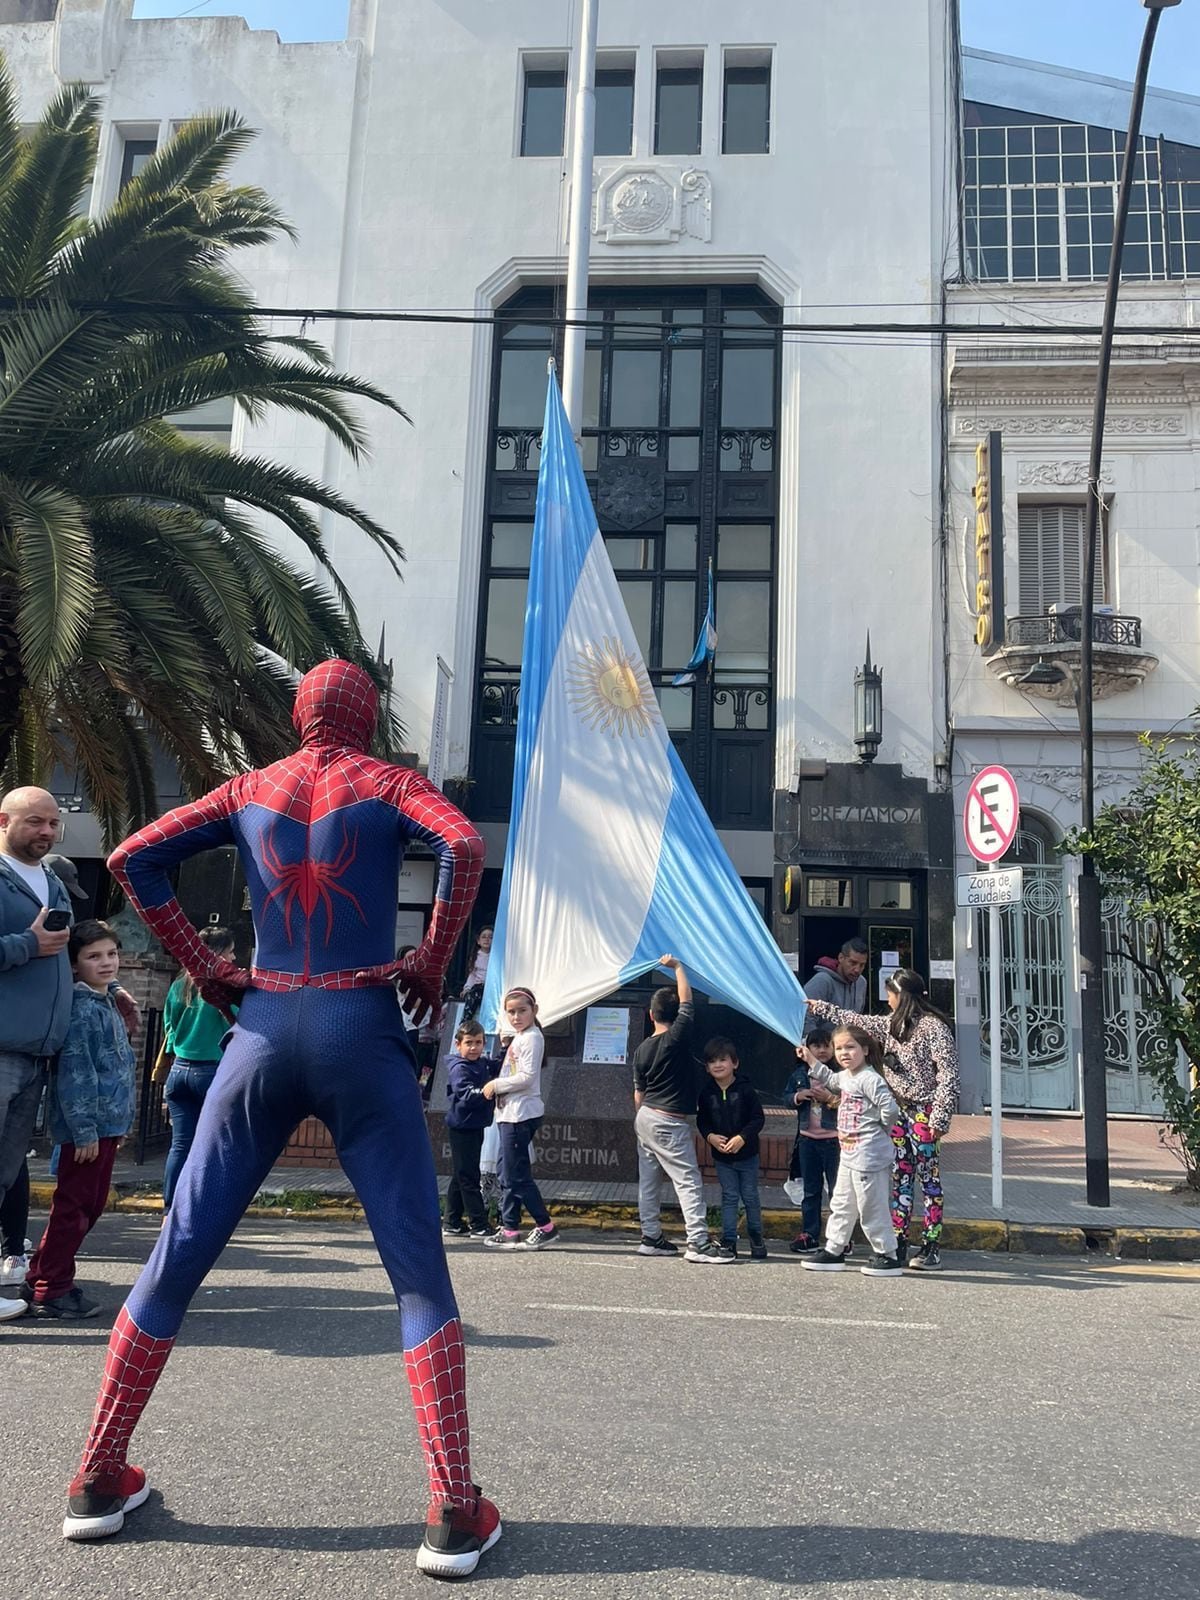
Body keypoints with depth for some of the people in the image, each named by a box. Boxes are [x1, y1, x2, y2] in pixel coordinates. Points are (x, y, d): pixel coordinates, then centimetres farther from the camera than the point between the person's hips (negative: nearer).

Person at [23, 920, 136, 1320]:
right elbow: (74, 1072, -19)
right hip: (87, 1126, -10)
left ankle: (42, 1277, 27)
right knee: (74, 1207, -2)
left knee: (92, 1205, 16)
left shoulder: (108, 1003, 15)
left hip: (107, 1124, 10)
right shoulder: (80, 1007, -14)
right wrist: (84, 1129, -21)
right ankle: (49, 1291, 9)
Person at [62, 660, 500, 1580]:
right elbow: (464, 846, -17)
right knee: (420, 1275, 1)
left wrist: (202, 967, 6)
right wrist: (434, 963, -7)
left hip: (262, 1034, 3)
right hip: (362, 1035, -3)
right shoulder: (390, 784, 2)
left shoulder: (250, 790, 11)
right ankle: (456, 1514, -1)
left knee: (177, 1258, 13)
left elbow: (134, 858, 5)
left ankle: (100, 1480, 21)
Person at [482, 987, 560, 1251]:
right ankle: (509, 1229, 18)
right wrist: (496, 1086, 5)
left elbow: (527, 1077, -19)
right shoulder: (517, 1038, 17)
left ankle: (546, 1227, -1)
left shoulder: (532, 1037, -12)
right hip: (510, 1113, 10)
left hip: (522, 1114, -10)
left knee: (517, 1175, -7)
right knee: (508, 1174, 12)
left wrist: (495, 1085, -11)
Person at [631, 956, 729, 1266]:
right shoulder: (677, 1038, -14)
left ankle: (651, 1237, 16)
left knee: (649, 1180, 11)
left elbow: (638, 1093, 12)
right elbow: (686, 1000, -5)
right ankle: (698, 1243, -10)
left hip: (644, 1117, 8)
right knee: (689, 1181, -7)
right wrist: (676, 967, 7)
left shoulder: (642, 1049, 6)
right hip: (670, 1122, -8)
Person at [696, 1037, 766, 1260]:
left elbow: (758, 1118, -10)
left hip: (747, 1153, -2)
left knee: (750, 1197, 9)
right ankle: (728, 1241, 12)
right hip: (721, 1156, 2)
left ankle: (756, 1237, 27)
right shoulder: (707, 1092, -2)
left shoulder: (745, 1089, -12)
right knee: (729, 1197, 6)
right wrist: (710, 1136, -13)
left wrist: (742, 1137, -20)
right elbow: (701, 1120, 6)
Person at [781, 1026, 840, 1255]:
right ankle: (809, 1235, 21)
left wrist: (830, 1099, -24)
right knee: (810, 1190, 13)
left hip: (834, 1139, -5)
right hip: (808, 1138, 5)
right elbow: (786, 1095, 12)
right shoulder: (800, 1073, 5)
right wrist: (798, 1096, -8)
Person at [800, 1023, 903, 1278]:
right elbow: (829, 1079, 34)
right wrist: (810, 1059, 28)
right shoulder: (845, 1077, 10)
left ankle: (888, 1257, 11)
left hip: (869, 1156, -10)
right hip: (849, 1155, 10)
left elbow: (890, 1109, -26)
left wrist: (880, 1130, -10)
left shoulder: (869, 1079, -19)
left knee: (872, 1208, -1)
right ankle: (833, 1251, 25)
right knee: (841, 1205, 16)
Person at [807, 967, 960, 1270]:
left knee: (928, 1178, -1)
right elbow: (857, 1022, 25)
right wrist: (820, 1007, 29)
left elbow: (949, 1075, -17)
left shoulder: (933, 1027, -14)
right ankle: (898, 1244, 14)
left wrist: (939, 1117, -20)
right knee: (900, 1178, 9)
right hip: (899, 1109, 8)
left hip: (923, 1112, -8)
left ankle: (931, 1248, 4)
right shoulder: (892, 1023, 11)